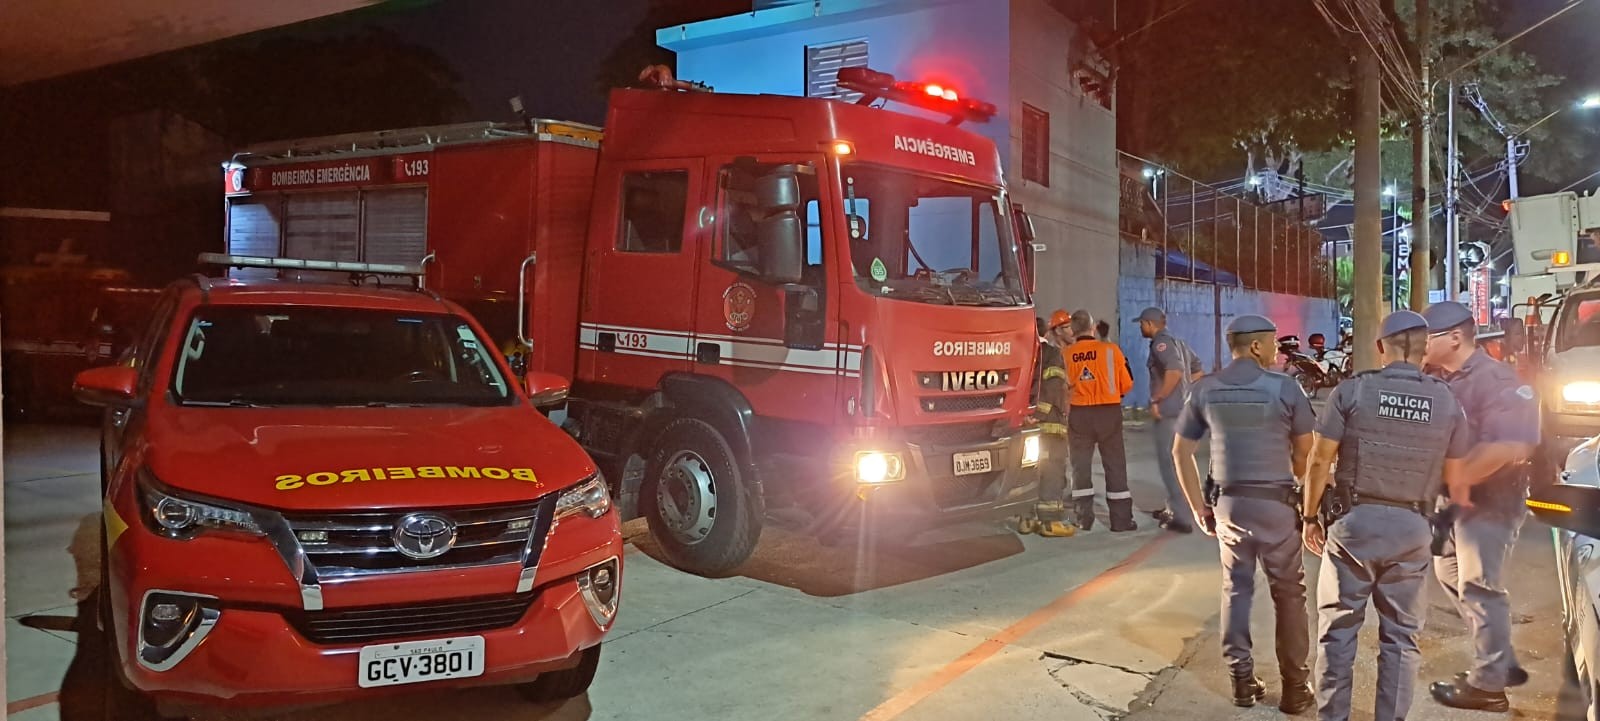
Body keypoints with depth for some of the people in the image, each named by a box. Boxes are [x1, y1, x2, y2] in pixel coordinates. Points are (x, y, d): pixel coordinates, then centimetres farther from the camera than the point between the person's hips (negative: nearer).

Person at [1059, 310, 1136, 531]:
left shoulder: (1066, 354, -7)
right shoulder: (1112, 350, -8)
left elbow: (1063, 387, -5)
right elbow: (1127, 384, -1)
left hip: (1079, 415, 0)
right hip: (1109, 413, 0)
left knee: (1080, 465, 11)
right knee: (1115, 466, 8)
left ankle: (1084, 518, 11)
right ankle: (1121, 519, 9)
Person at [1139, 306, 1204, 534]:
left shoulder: (1161, 343, -13)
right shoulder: (1177, 342, 17)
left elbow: (1175, 370, -28)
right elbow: (1197, 368, 21)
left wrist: (1156, 400, -22)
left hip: (1168, 411, -10)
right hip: (1181, 409, 10)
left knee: (1169, 464, -6)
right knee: (1174, 461, 19)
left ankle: (1183, 518, -6)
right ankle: (1175, 509, 28)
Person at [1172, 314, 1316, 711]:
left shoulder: (1205, 388, 1)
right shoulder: (1285, 387, -9)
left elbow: (1181, 452, 4)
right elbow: (1305, 454, -6)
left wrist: (1198, 506, 11)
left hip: (1228, 502, 3)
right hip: (1275, 501, -3)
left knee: (1236, 590, 13)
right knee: (1288, 593, 9)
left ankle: (1242, 680, 18)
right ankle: (1295, 684, 15)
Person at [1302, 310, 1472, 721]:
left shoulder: (1352, 391, -8)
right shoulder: (1447, 401, 0)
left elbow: (1320, 462, -6)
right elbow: (1454, 480, 6)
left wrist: (1310, 516, 5)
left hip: (1355, 521, -2)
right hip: (1412, 529, 2)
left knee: (1339, 628, 9)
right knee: (1401, 635, 12)